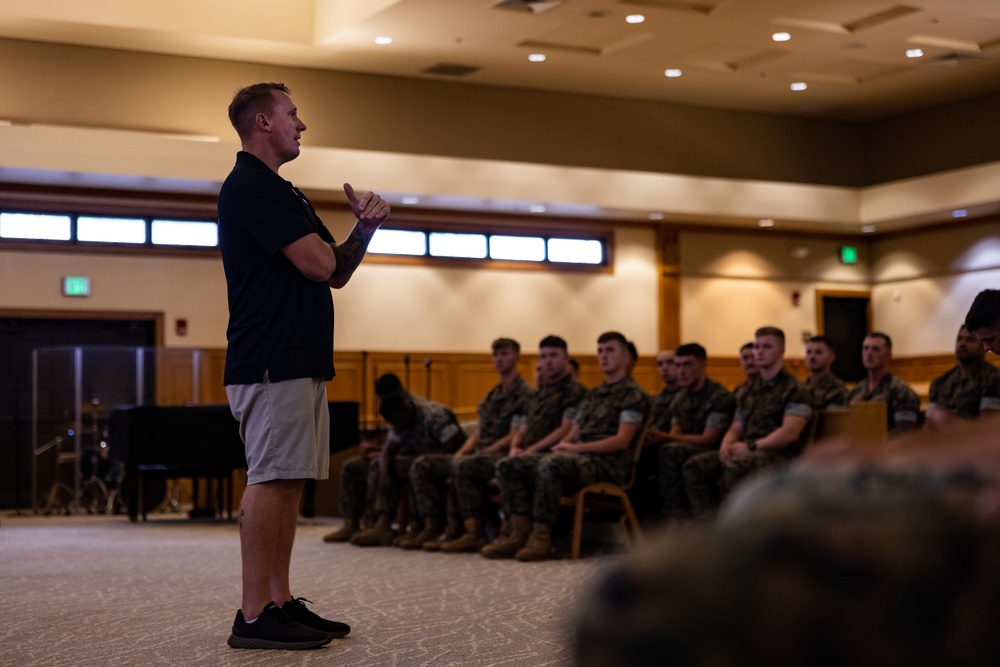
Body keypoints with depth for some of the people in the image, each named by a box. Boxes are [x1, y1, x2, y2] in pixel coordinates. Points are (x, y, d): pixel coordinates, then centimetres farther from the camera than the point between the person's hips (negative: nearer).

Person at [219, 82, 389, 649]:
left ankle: (280, 602, 14)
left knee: (289, 483, 10)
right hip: (272, 362, -10)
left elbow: (337, 272, 21)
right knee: (271, 481, -10)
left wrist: (365, 228, 3)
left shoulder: (282, 193, 22)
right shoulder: (249, 188, -10)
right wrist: (320, 238, 6)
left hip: (302, 362, 10)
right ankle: (255, 615, -8)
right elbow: (317, 263, -17)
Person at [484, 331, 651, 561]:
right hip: (578, 458, 8)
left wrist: (576, 447, -17)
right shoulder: (592, 395, 26)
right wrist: (564, 444, -3)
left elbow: (622, 441, -11)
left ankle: (541, 537, -31)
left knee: (549, 464, -37)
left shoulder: (633, 394, 1)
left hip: (608, 463, -8)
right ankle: (520, 533, -15)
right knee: (508, 466, -7)